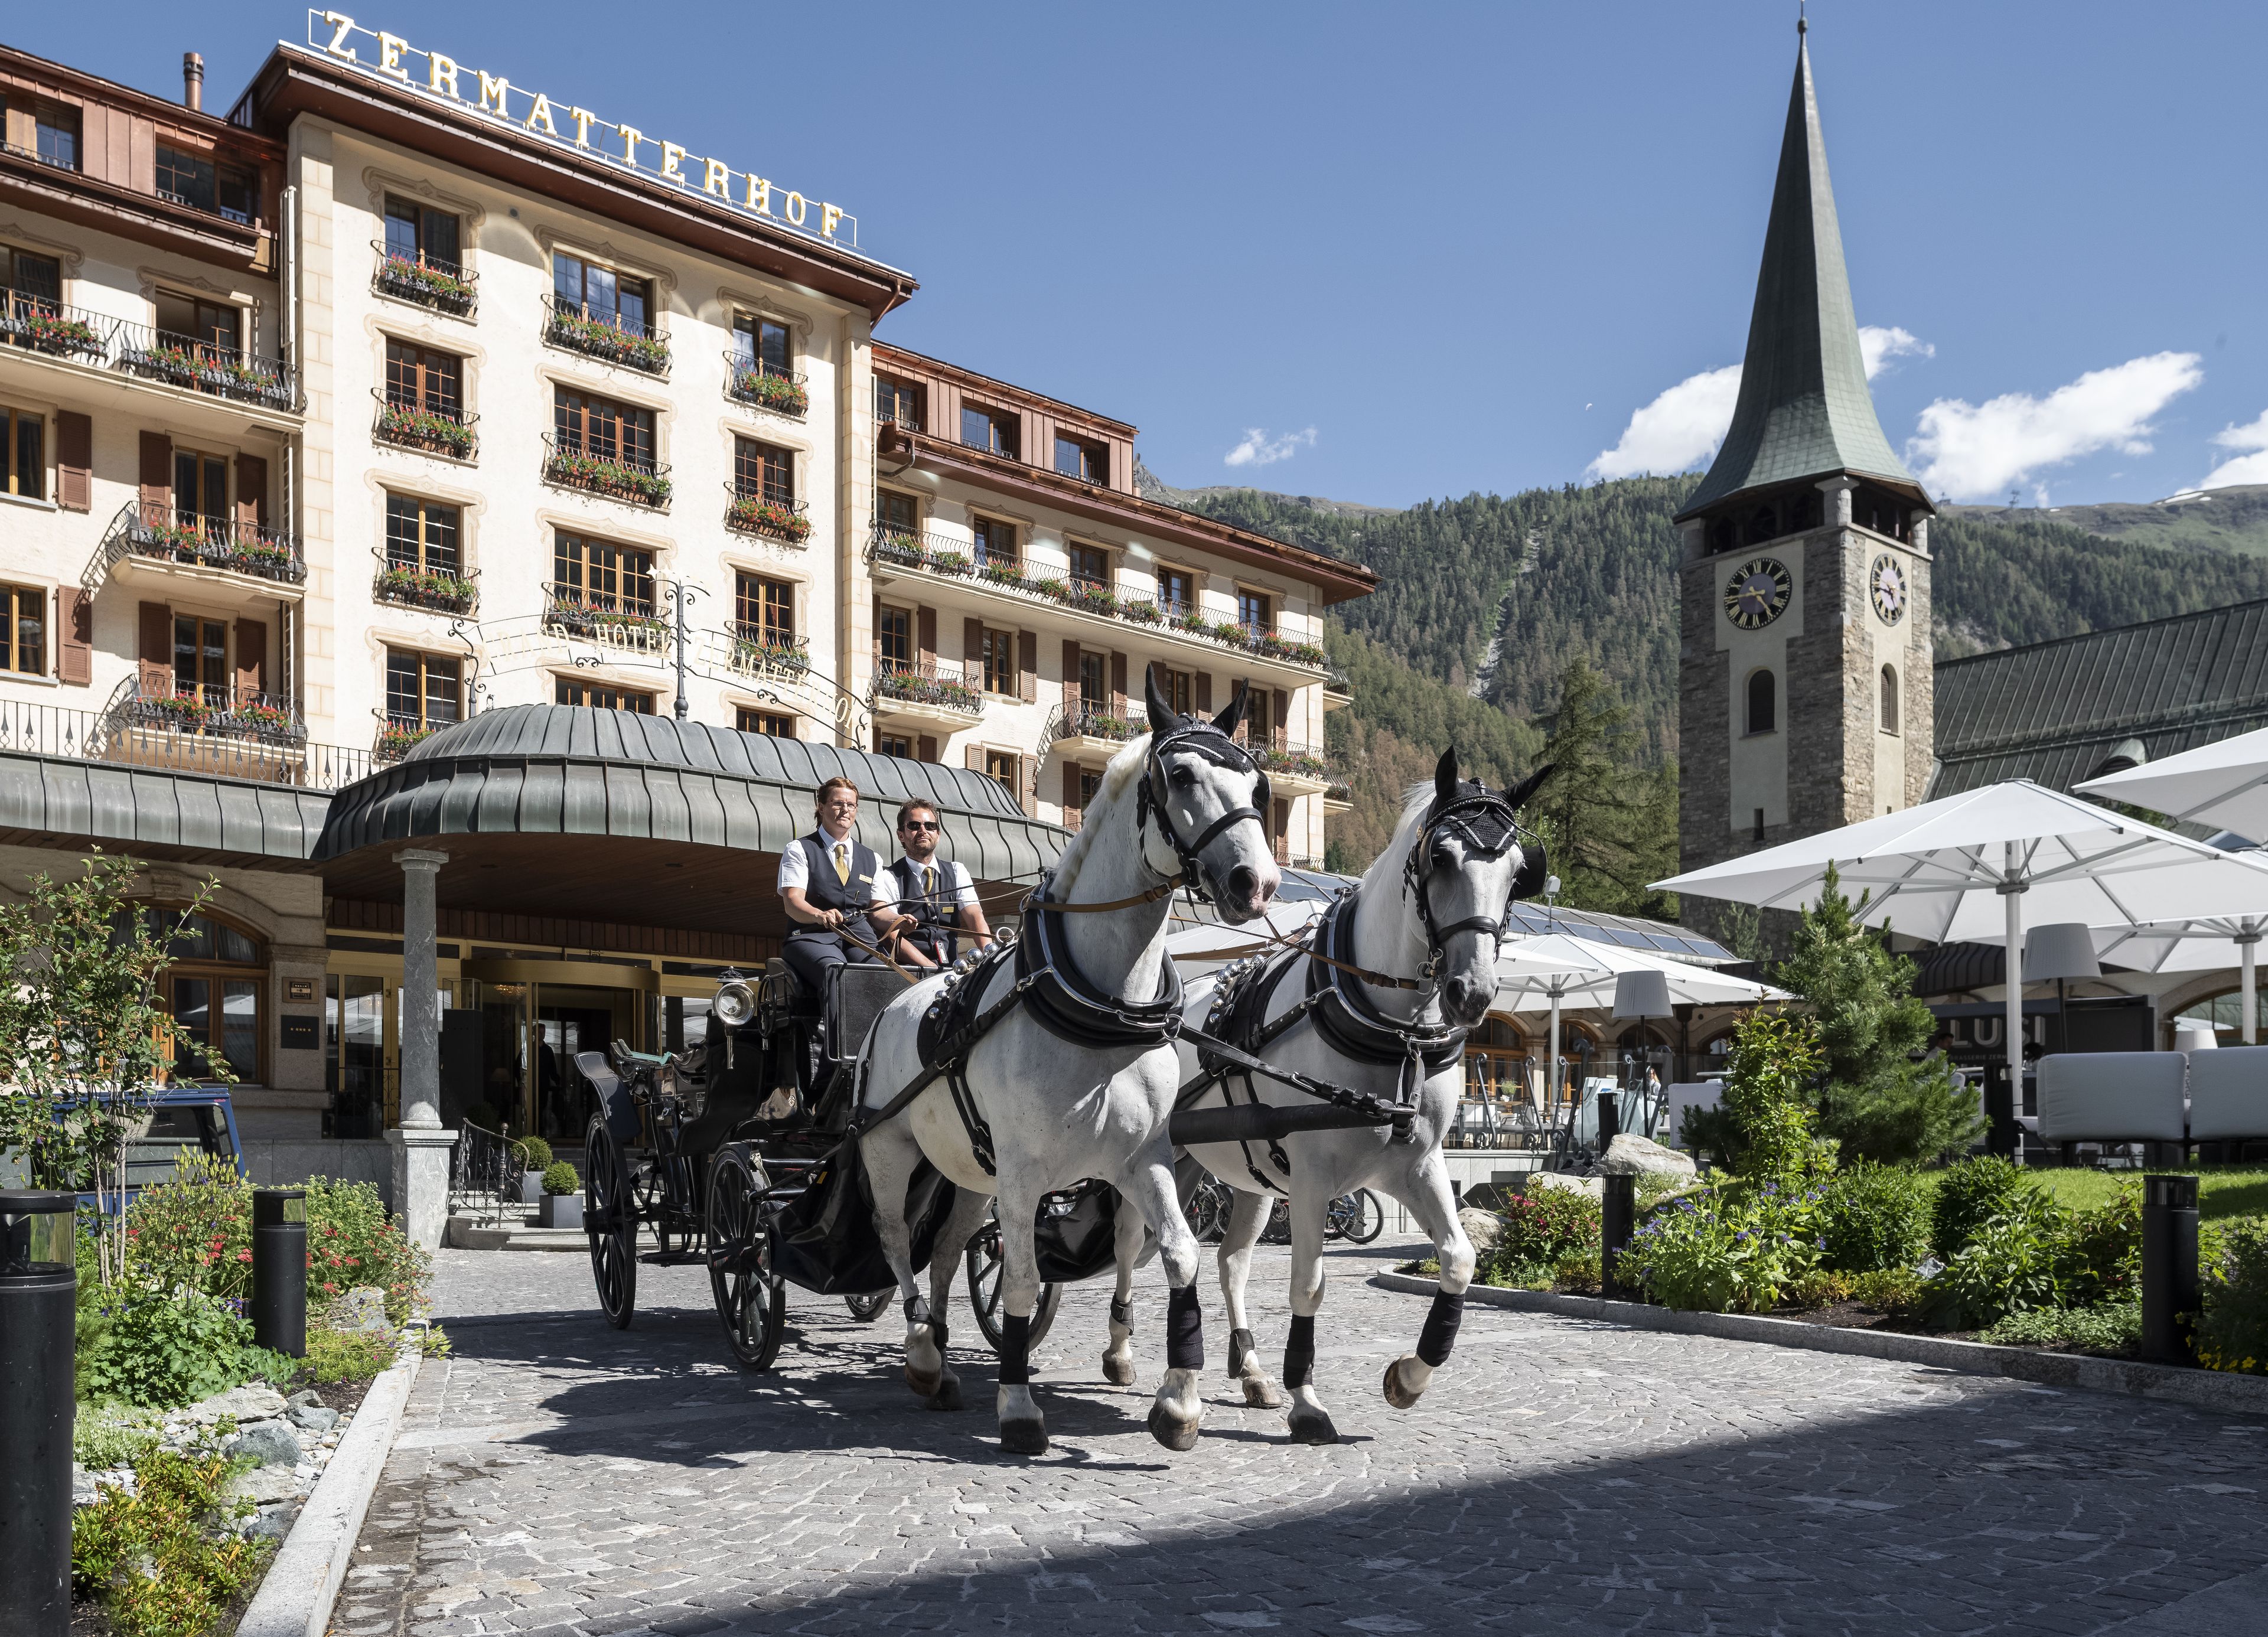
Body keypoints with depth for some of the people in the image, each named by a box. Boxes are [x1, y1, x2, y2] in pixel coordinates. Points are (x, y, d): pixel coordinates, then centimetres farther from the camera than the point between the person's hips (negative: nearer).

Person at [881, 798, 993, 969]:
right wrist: (934, 969, -23)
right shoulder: (890, 878, 2)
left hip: (952, 966, 5)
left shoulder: (957, 872, 15)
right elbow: (892, 938, -9)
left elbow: (975, 917, 1)